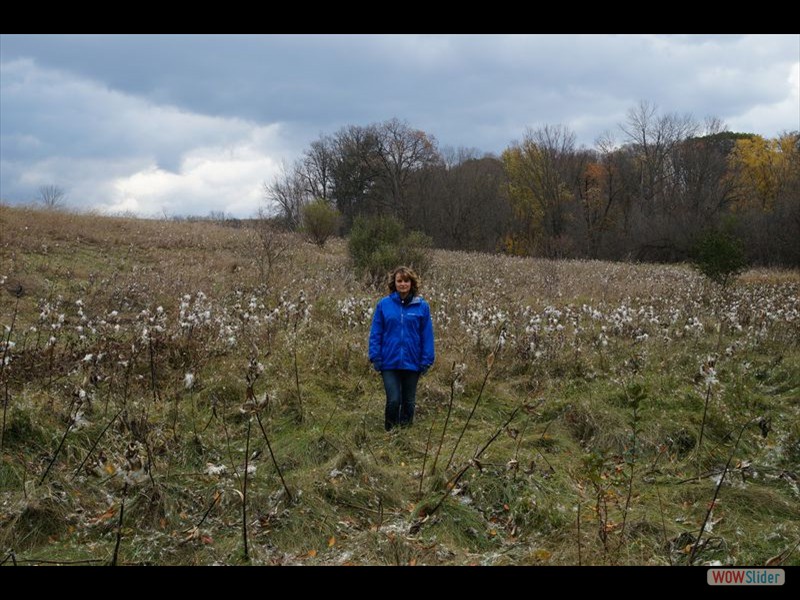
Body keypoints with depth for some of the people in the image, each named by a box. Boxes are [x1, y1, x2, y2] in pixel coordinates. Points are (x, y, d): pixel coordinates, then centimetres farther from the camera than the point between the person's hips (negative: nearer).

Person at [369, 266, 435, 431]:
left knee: (409, 402, 11)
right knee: (393, 400, -6)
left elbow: (427, 335, 0)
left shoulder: (422, 306, -2)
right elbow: (376, 333, 2)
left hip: (412, 363, 1)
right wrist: (375, 357, -4)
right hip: (390, 362, -1)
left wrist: (427, 360, -4)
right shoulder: (384, 304, -2)